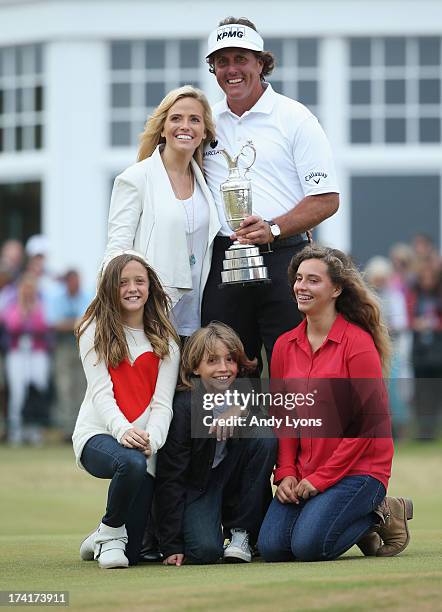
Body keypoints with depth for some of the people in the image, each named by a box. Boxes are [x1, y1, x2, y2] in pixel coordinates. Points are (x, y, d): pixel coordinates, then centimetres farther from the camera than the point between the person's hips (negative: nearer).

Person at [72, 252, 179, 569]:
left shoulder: (164, 339, 10)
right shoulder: (95, 331, 5)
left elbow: (163, 402, -2)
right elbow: (101, 392, -8)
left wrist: (151, 439, -24)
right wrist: (123, 430, -28)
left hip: (145, 439, 2)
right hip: (98, 433, -2)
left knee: (131, 554, -7)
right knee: (132, 462, -40)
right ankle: (110, 532, -11)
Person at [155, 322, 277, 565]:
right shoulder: (184, 406, -20)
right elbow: (170, 476, -19)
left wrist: (241, 410, -29)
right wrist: (171, 546, -22)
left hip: (234, 479, 5)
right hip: (197, 487, -4)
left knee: (265, 439, -22)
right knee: (205, 550, -30)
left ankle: (241, 534, -11)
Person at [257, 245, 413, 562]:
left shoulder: (358, 343, -11)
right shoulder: (285, 345, 8)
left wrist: (321, 478, -14)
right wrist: (286, 473, -5)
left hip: (358, 468, -6)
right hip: (305, 472, 6)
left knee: (309, 545, -25)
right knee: (272, 547, -13)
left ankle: (379, 513, 3)